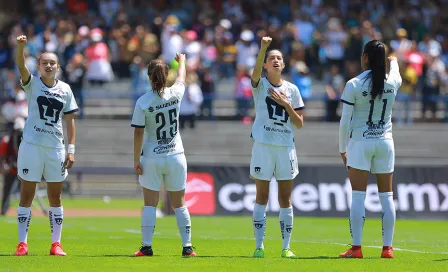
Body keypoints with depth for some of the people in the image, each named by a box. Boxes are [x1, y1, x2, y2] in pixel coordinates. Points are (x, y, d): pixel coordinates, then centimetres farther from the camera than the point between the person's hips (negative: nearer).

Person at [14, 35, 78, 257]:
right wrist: (20, 46, -38)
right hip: (31, 145, -3)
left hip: (56, 147, 3)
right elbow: (21, 66, -19)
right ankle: (22, 243, 3)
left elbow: (69, 120, 9)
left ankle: (56, 244, 12)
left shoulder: (65, 89, 7)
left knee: (56, 197, 7)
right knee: (27, 195, 0)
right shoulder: (32, 83, 1)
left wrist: (71, 149, 2)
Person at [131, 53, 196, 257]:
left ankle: (146, 246, 2)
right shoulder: (175, 94, -5)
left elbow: (138, 133, -10)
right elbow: (181, 78, 19)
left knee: (150, 204, 3)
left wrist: (136, 160, -2)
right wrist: (182, 61, 40)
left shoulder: (142, 102, -12)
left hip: (151, 158, -2)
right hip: (175, 156, 2)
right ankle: (187, 247, 7)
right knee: (179, 204, 8)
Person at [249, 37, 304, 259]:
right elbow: (256, 70, -23)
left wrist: (286, 104, -8)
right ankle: (259, 246, 5)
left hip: (286, 146, 2)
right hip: (263, 145, -2)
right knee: (261, 197, 0)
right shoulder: (260, 84, 2)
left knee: (285, 199, 4)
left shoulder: (291, 89, 9)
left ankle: (286, 247, 9)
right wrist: (263, 48, -39)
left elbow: (299, 123, 7)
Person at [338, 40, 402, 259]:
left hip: (360, 142, -3)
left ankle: (356, 247, -6)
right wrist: (394, 62, 51)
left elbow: (345, 121, -8)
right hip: (385, 142, 3)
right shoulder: (392, 82, 1)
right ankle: (387, 247, 7)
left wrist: (342, 149, 4)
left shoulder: (354, 85, -10)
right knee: (386, 196, 7)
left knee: (358, 196, -3)